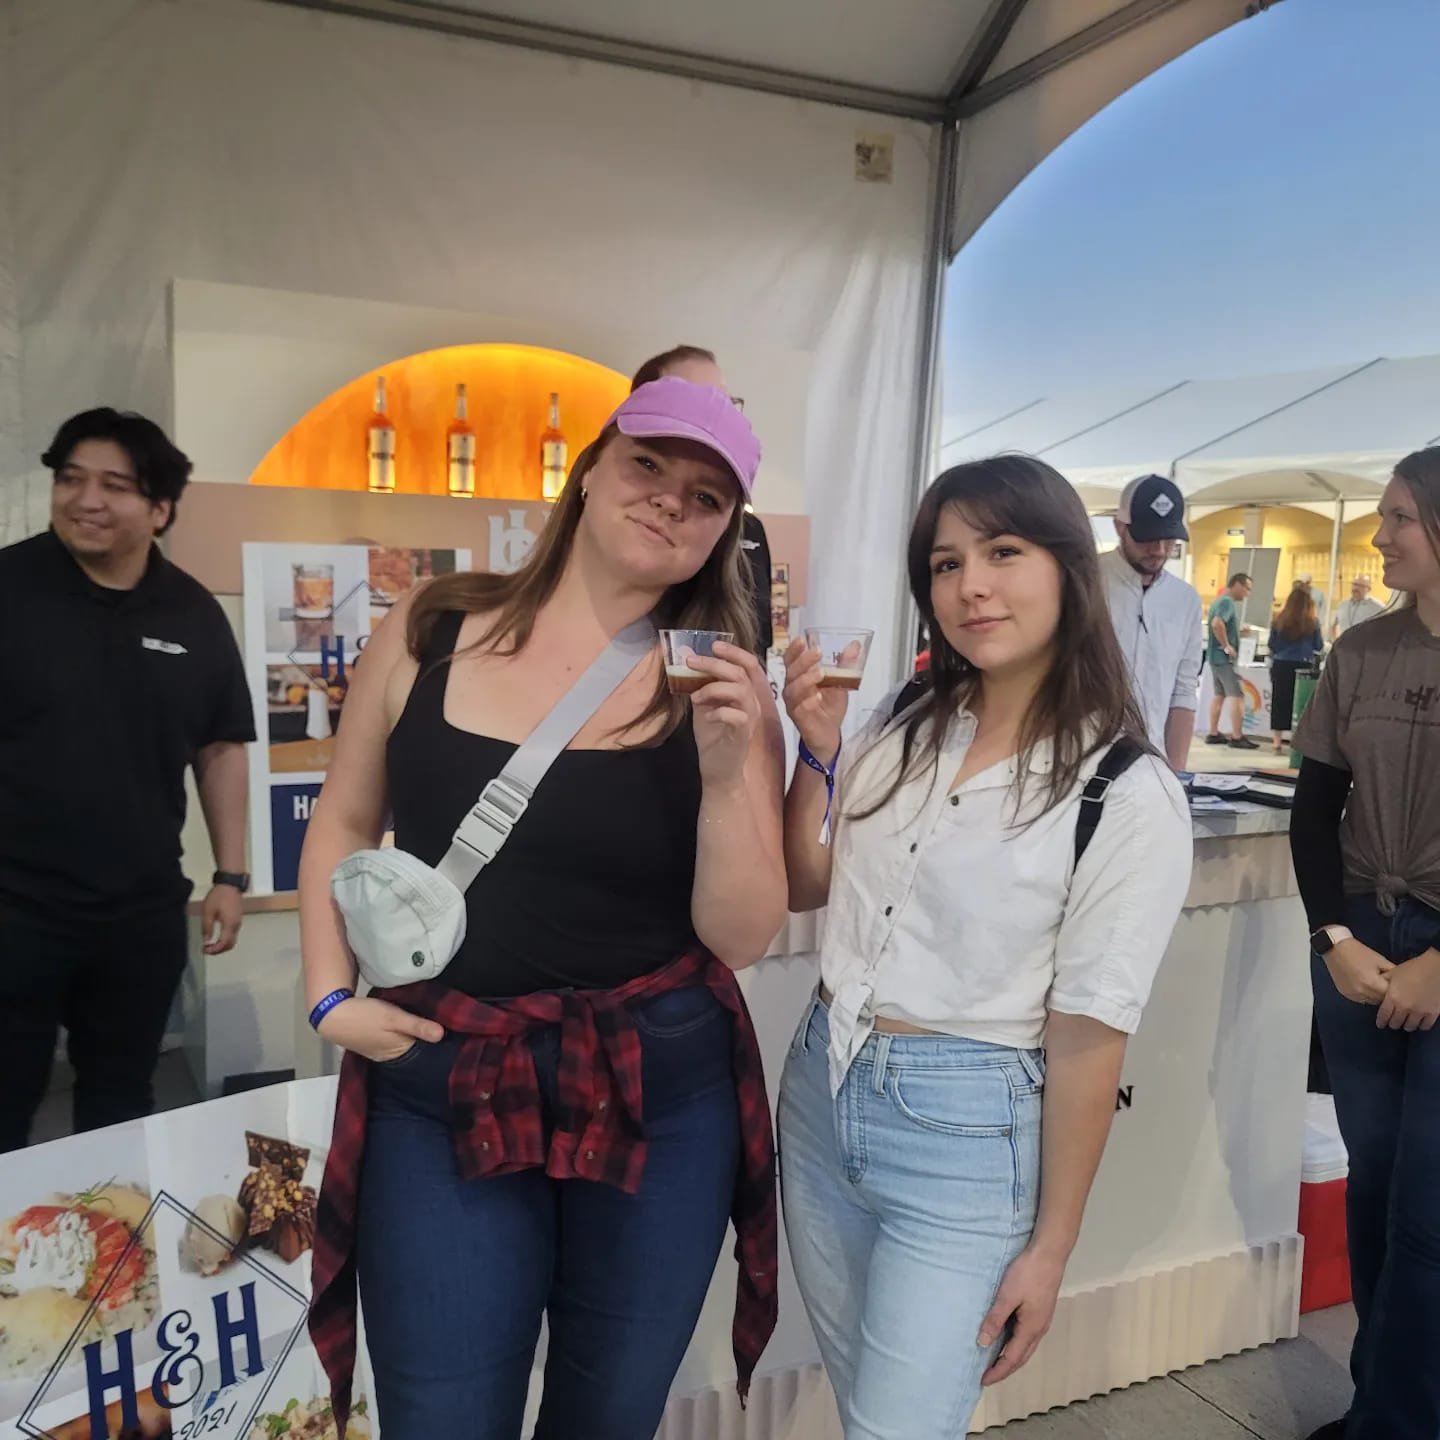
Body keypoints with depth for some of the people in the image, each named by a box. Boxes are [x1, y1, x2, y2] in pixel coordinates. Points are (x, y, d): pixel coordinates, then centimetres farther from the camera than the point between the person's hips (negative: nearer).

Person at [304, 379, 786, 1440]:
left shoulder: (721, 685, -5)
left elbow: (743, 937, -8)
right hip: (439, 1087, 0)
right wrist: (331, 996, 0)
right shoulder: (431, 632, -2)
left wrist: (727, 770, -22)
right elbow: (344, 823, 10)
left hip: (662, 1092, 1)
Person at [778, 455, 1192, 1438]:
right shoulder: (901, 730, 1)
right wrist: (817, 754, -6)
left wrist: (1049, 1248, -6)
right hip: (820, 1092, 6)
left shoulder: (1130, 795, -14)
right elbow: (803, 888, 9)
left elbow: (1089, 1035, -12)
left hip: (965, 1134, -5)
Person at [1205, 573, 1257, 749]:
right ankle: (1237, 737, -9)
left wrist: (1236, 630, 16)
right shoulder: (1228, 602, -15)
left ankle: (1214, 734, 15)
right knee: (1237, 695, -8)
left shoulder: (1221, 601, 16)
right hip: (1224, 657, -10)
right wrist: (1227, 646, -23)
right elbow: (1217, 623, -31)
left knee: (1219, 694, 13)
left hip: (1216, 655, 10)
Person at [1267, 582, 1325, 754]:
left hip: (1281, 665, 2)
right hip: (1303, 666, -1)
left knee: (1280, 703, 8)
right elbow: (1319, 646, 2)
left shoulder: (1279, 620, -3)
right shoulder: (1312, 622, -7)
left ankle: (1278, 742, 10)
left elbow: (1272, 644, 4)